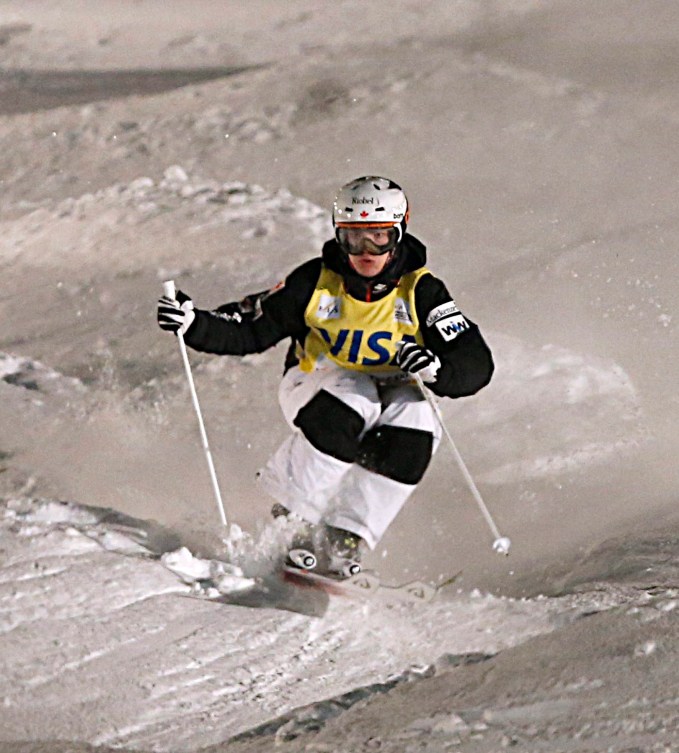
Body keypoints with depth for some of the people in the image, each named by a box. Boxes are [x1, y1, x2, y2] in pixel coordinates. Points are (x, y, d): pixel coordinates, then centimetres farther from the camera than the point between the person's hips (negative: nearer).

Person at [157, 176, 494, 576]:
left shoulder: (419, 291, -14)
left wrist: (435, 367, -41)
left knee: (415, 430, -32)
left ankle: (343, 542, -23)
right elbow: (248, 329, -9)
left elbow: (477, 365, -19)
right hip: (316, 387, -1)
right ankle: (291, 523, -25)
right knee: (348, 406, -36)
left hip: (392, 392, 1)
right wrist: (195, 324, -26)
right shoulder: (316, 282, -13)